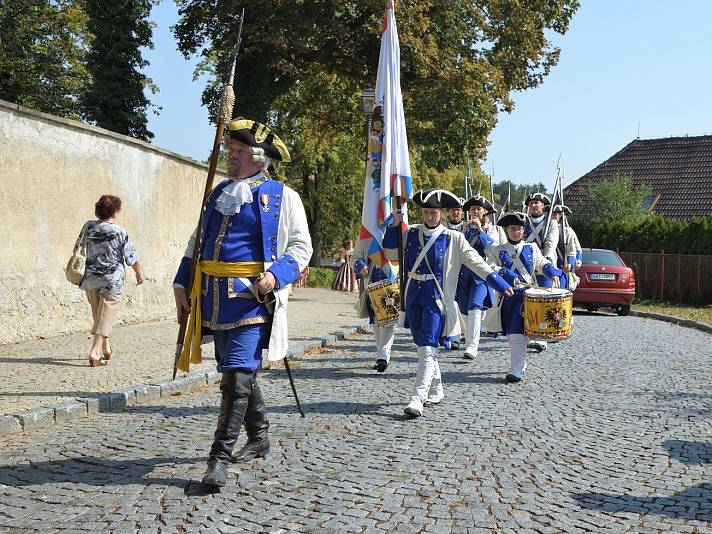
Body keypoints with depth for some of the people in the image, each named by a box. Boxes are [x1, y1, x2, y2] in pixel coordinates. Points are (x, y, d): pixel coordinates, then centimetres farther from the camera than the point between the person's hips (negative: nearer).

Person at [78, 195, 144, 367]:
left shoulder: (88, 227, 1)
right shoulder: (120, 233, -11)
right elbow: (132, 257, -5)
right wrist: (139, 274, 13)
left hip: (90, 280, 5)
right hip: (111, 281, -5)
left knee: (98, 315, 20)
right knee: (105, 318, -1)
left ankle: (106, 349, 32)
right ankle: (94, 353, -9)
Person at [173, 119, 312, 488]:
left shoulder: (282, 196, 0)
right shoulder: (219, 193, 17)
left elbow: (301, 247, -1)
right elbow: (197, 242, 22)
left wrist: (276, 275, -18)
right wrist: (181, 284, 13)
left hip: (252, 297, -6)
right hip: (216, 298, 7)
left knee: (237, 376, -11)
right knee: (237, 373, 15)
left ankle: (219, 458, -6)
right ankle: (259, 438, 31)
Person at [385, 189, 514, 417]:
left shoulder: (453, 238, 0)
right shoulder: (411, 232, 8)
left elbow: (475, 261, -1)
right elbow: (388, 244, 6)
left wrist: (500, 283, -6)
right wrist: (396, 222, -8)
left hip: (436, 298, -4)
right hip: (413, 296, 4)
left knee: (428, 349, -13)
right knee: (422, 347, 12)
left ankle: (417, 398, -17)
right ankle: (435, 391, 27)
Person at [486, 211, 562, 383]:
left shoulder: (532, 248, 12)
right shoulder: (497, 250, 8)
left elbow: (543, 264, 11)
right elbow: (490, 267, -6)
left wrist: (554, 274, -10)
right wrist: (509, 276, -22)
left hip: (527, 294, -2)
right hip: (507, 296, 2)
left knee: (518, 334, -14)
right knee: (510, 334, 9)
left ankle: (516, 371, -15)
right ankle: (521, 364, 28)